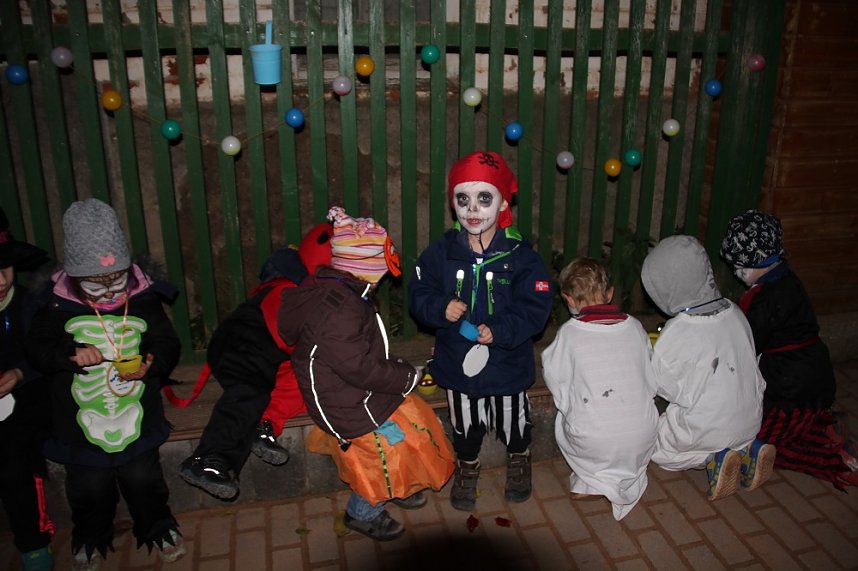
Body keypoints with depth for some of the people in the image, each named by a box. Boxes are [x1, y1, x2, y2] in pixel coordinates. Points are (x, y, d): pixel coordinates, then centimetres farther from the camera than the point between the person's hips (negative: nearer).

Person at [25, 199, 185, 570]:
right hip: (81, 425, 0)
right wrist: (71, 354, -27)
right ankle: (91, 538, 43)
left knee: (144, 480, 13)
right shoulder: (58, 306, -9)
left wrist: (150, 364, -24)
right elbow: (37, 348, -8)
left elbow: (166, 343, -4)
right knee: (89, 488, 16)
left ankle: (158, 528, 39)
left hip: (136, 419, 0)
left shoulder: (144, 301, -7)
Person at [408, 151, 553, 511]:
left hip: (508, 363, -1)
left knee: (513, 421, 23)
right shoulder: (440, 253, -9)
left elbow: (536, 309, -16)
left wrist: (499, 332, -31)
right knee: (465, 425, 21)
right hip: (457, 361, 1)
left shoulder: (520, 255, -16)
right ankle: (466, 468, 49)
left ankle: (518, 460, 53)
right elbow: (418, 295, -5)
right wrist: (440, 308, -27)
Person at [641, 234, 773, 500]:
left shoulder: (676, 334, -27)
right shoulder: (735, 313, -8)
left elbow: (664, 386, -12)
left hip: (703, 431, -6)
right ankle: (745, 450, 8)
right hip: (749, 424, 6)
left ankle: (712, 458, -2)